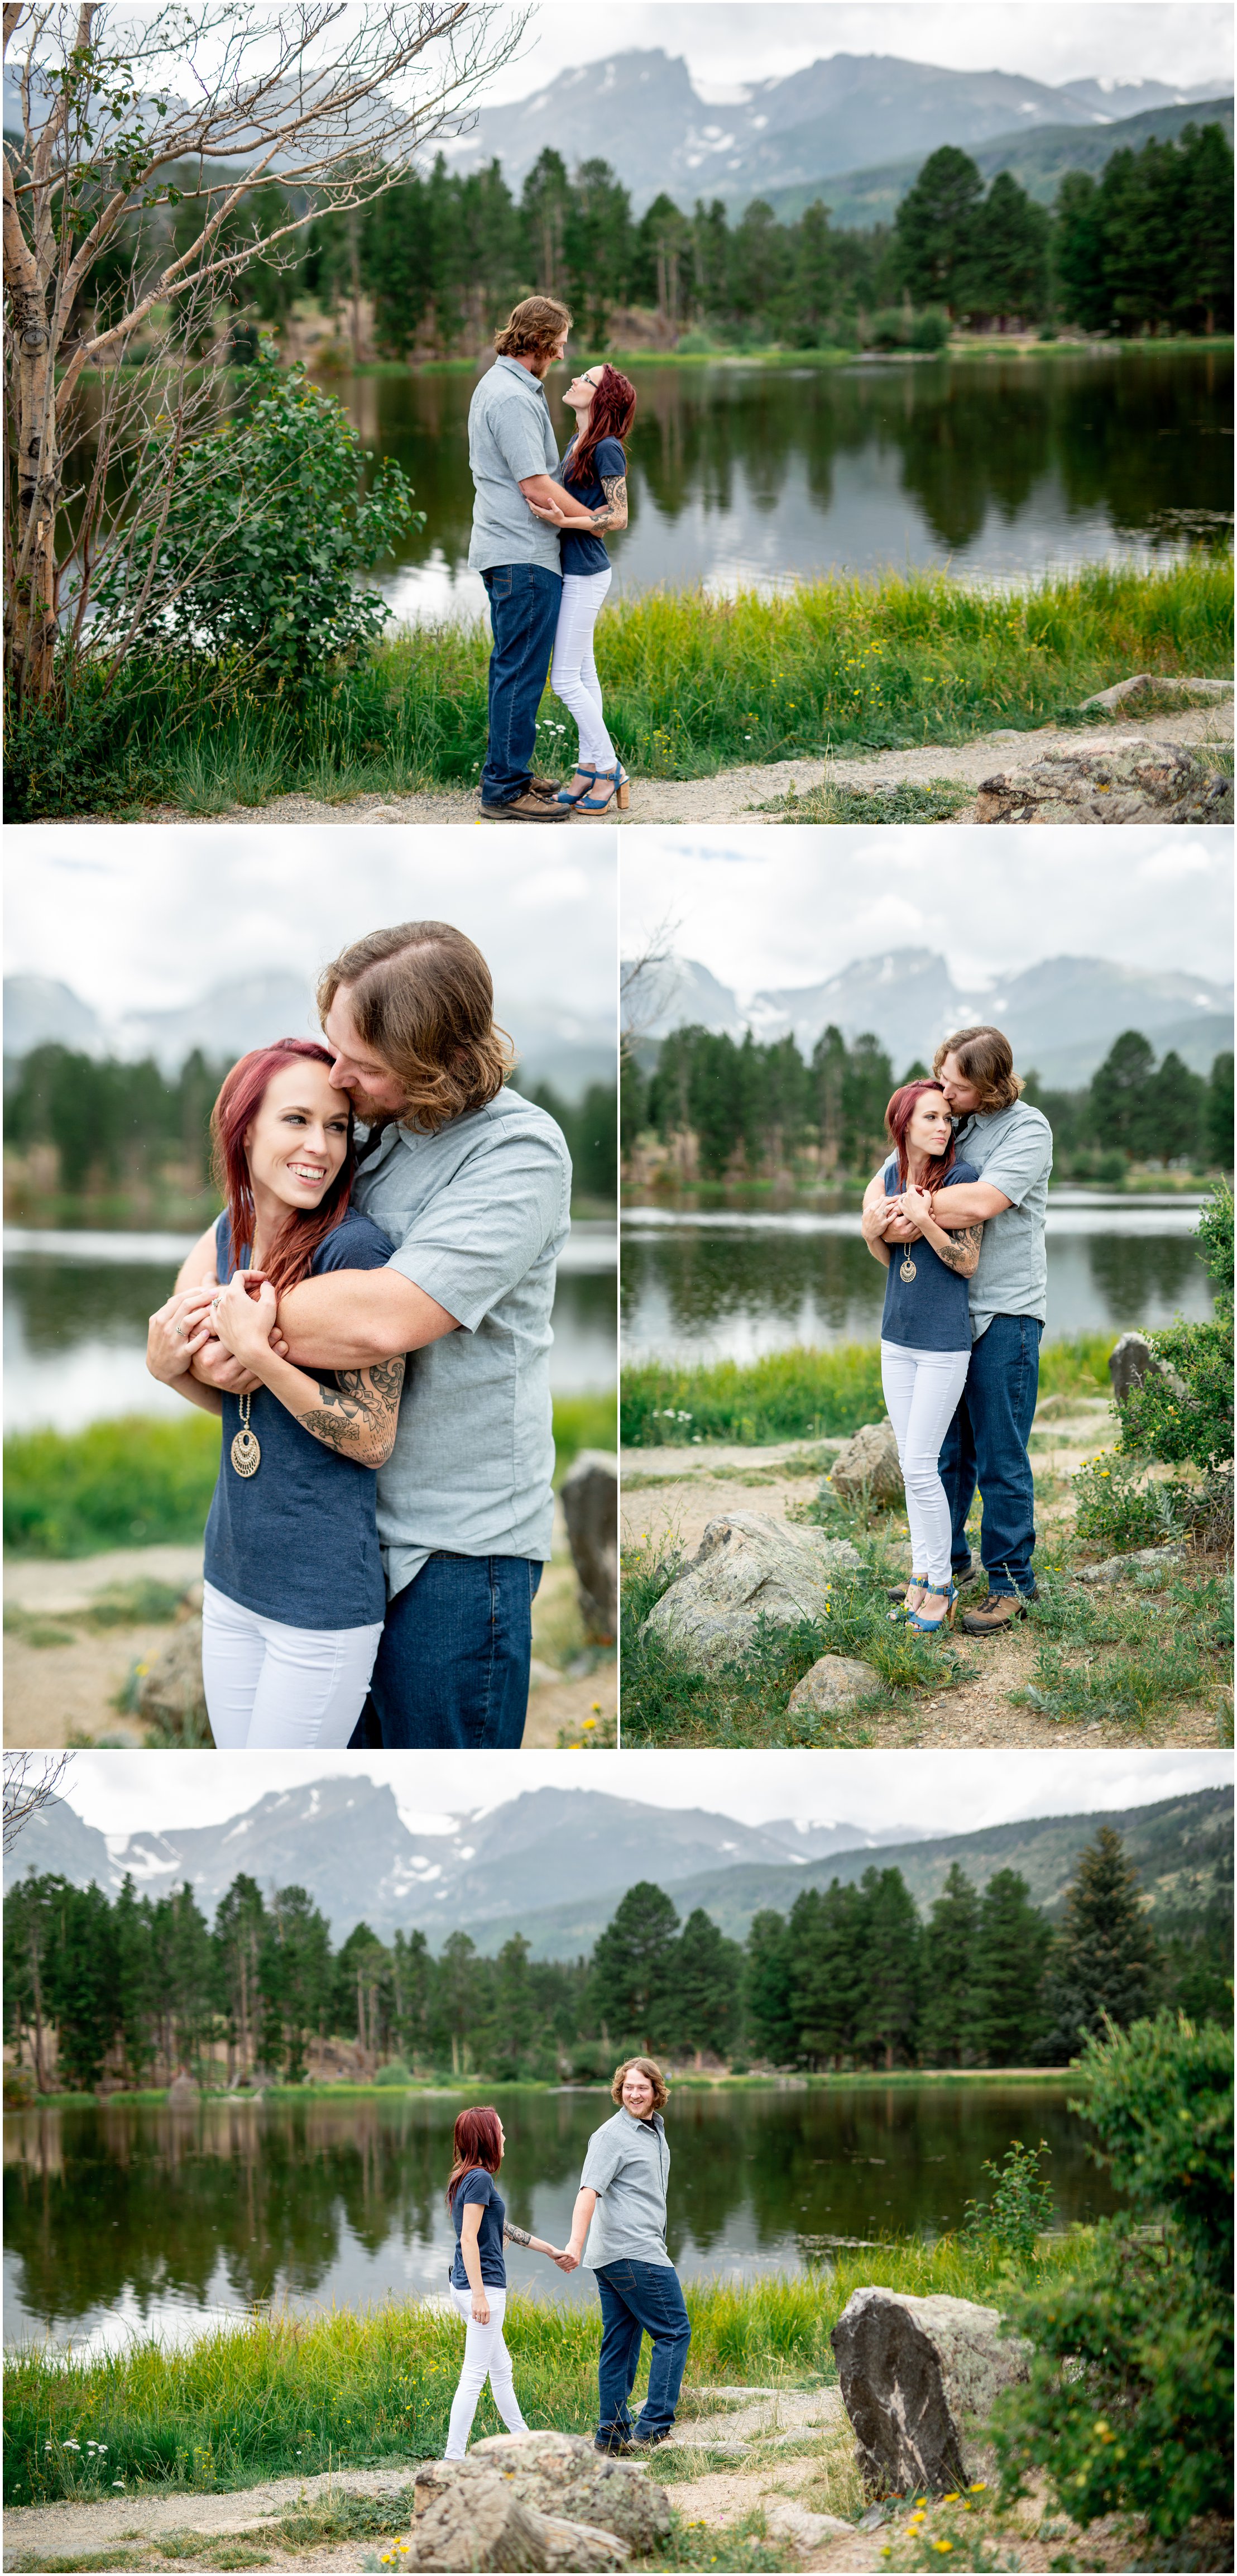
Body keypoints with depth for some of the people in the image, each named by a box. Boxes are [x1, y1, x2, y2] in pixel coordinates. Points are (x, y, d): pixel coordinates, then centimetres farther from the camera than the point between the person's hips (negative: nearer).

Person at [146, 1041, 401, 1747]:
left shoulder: (354, 1249, -17)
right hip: (233, 1580, 7)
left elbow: (375, 1440, -16)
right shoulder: (230, 1236, 4)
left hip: (325, 1599, -7)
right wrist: (169, 1366, -4)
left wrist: (258, 1352, -24)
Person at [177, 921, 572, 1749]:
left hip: (456, 1541, -6)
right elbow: (223, 1248, 12)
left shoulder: (519, 1152, -17)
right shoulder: (361, 1124, 4)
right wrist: (201, 1328, -12)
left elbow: (385, 1318, -27)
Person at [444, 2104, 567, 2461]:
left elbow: (503, 2229, 24)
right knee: (474, 2376, -7)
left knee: (501, 2368, 19)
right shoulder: (480, 2178, -15)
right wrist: (480, 2296, -24)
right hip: (482, 2288, -10)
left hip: (468, 2286, 10)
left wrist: (551, 2251, 33)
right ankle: (453, 2458, -7)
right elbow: (468, 2238, -21)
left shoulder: (466, 2178, 14)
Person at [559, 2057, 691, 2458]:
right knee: (674, 2332, -6)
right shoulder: (612, 2135, -12)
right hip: (634, 2255, -9)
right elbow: (589, 2189, -24)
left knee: (620, 2343, 9)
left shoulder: (655, 2129, 17)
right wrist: (576, 2242, -37)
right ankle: (653, 2427, -7)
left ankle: (612, 2434, 13)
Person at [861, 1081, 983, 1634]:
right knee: (910, 1464, 12)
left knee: (919, 1466, -5)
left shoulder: (961, 1175, -13)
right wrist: (872, 1233, -8)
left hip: (944, 1343, -6)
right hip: (898, 1338, 6)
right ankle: (921, 1571, 23)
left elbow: (968, 1263, -15)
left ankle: (940, 1584, 7)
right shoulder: (894, 1173, 4)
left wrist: (923, 1219, -27)